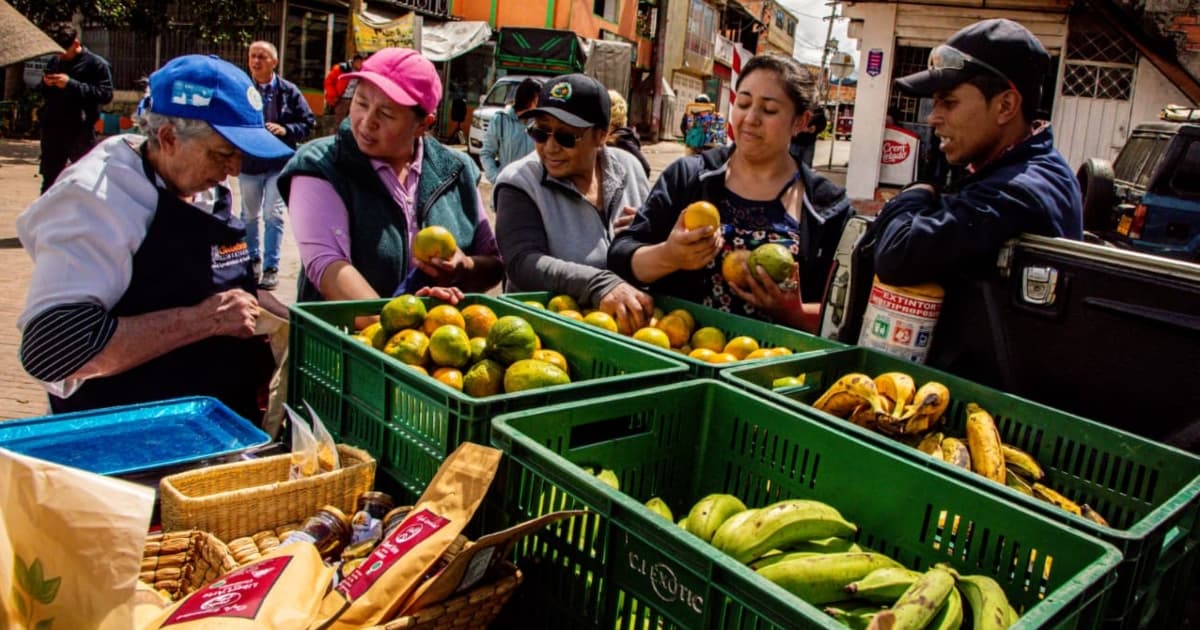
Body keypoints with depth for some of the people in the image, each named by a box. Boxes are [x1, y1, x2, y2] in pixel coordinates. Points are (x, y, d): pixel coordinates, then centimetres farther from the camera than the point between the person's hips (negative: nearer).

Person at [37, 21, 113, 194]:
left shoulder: (96, 64, -4)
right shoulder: (54, 62, 13)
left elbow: (106, 95, -16)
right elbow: (43, 93, 23)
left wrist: (71, 84, -19)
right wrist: (45, 84, 0)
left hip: (81, 132, -6)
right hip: (52, 129, 6)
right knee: (49, 179, 15)